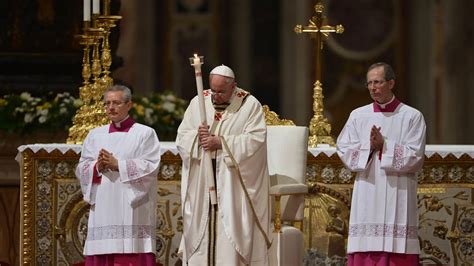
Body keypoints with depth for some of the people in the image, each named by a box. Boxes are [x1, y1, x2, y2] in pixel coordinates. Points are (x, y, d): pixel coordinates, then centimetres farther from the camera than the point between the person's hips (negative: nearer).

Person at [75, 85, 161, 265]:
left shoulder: (145, 133, 6)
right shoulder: (95, 135, 18)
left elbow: (150, 167, -6)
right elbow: (81, 169, 12)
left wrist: (117, 165, -11)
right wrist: (98, 167, -9)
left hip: (132, 209, -4)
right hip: (102, 210, 4)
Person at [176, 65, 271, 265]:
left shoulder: (250, 105, -1)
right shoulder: (198, 103, 10)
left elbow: (255, 140, -12)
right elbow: (181, 138, 9)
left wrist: (221, 142, -18)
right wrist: (197, 136, -13)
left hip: (233, 186, -3)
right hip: (201, 185, 4)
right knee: (201, 231, 0)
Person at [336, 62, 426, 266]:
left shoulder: (412, 117, 3)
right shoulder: (358, 116, 11)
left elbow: (415, 157, -5)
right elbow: (344, 151, 4)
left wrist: (384, 146, -11)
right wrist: (368, 146, -11)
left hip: (397, 198, -2)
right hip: (366, 200, 2)